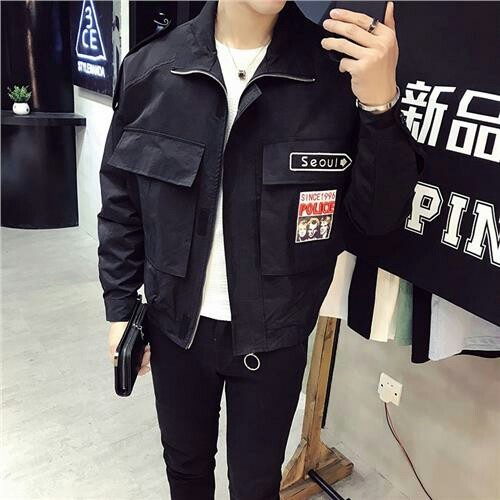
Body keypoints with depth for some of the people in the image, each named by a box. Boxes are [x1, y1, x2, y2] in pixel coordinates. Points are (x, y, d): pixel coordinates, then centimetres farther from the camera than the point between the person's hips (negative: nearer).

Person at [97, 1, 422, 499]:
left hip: (273, 335, -1)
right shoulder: (150, 67, -7)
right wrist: (120, 307, 3)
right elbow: (120, 200, 2)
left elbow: (377, 218, -11)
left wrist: (380, 106, -25)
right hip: (176, 324, 2)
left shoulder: (342, 65, -12)